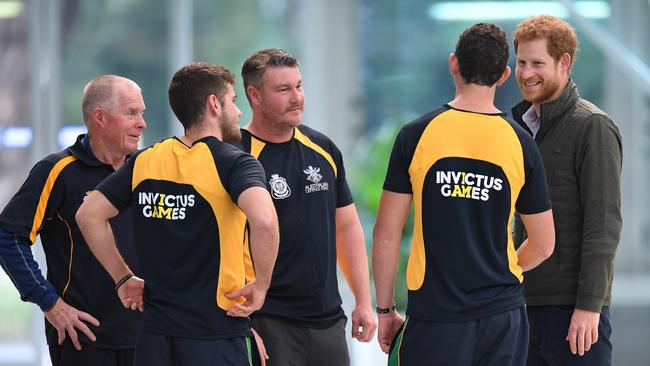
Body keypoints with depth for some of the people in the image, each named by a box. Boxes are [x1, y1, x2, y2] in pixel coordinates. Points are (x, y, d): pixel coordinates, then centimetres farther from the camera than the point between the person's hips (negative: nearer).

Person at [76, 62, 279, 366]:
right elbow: (264, 220, -28)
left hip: (155, 333, 5)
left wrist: (124, 279, 15)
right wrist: (261, 284, -14)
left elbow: (88, 215, 9)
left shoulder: (144, 161, 7)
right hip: (216, 335, -5)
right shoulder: (233, 163, -9)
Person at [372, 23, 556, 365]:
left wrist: (384, 309, 7)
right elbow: (543, 246, 7)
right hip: (503, 318, 2)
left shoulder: (416, 135, -5)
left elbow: (386, 234, -3)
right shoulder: (520, 143, 0)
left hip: (434, 316, -2)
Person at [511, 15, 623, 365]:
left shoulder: (593, 127, -9)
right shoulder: (525, 125, 16)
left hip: (572, 307, -8)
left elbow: (603, 224, -14)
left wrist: (589, 306, -19)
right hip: (527, 303, 8)